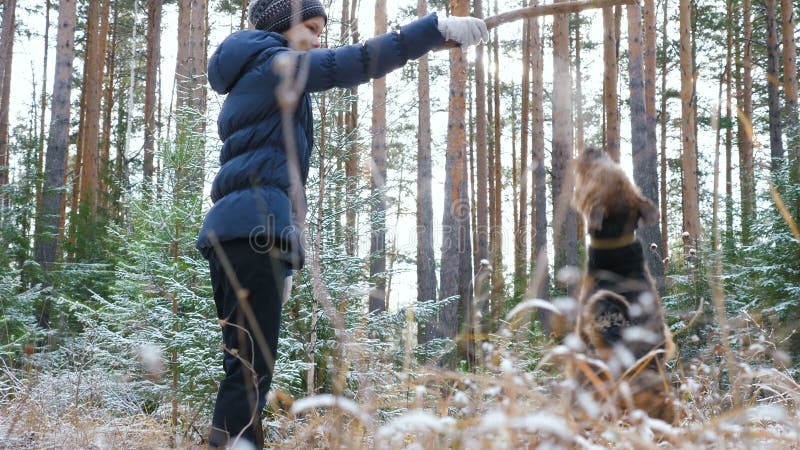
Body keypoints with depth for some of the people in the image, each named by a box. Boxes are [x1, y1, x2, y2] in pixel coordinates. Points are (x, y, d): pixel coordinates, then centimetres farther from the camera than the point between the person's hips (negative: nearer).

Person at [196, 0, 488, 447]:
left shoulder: (250, 87, 30)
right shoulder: (274, 65, 3)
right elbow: (353, 63, -13)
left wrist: (280, 263, 25)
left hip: (232, 230, 10)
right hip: (254, 229, -10)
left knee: (246, 372, 6)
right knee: (251, 370, -14)